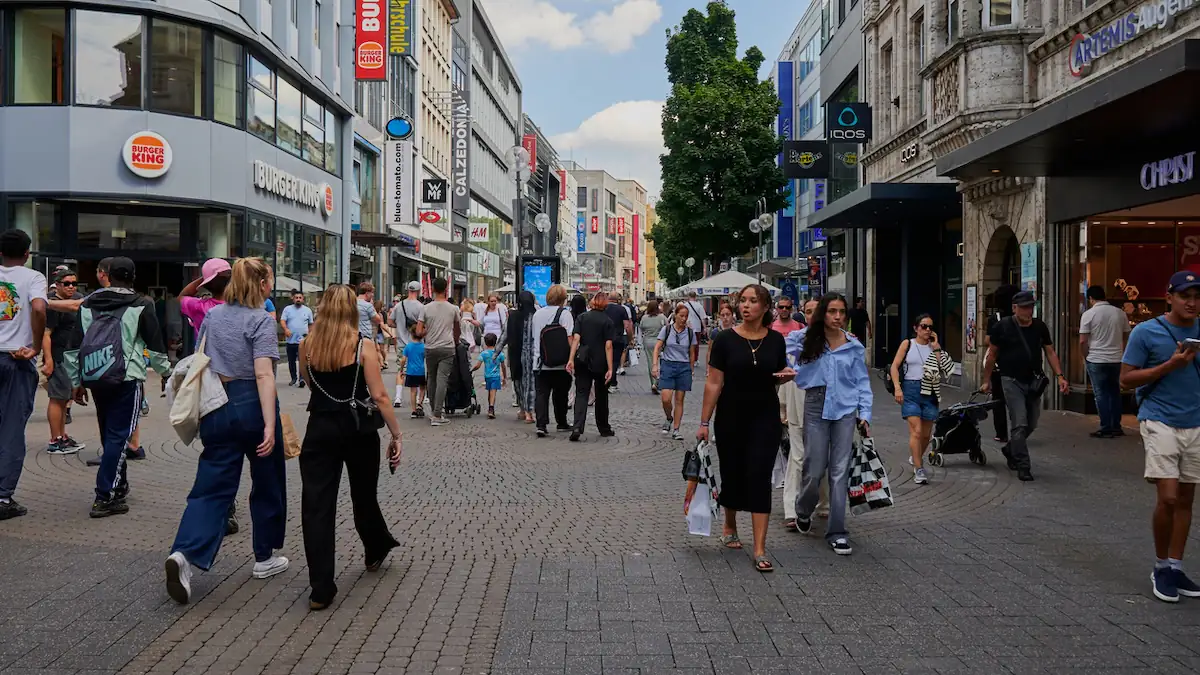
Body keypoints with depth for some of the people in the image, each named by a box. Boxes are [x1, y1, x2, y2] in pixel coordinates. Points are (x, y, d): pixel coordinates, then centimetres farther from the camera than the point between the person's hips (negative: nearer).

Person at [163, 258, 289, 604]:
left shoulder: (212, 316, 10)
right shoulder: (261, 320, -11)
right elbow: (263, 374, -21)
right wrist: (270, 425, -25)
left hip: (216, 408, 5)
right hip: (252, 406, -5)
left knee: (212, 487, 4)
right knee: (267, 483, 13)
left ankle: (185, 553, -18)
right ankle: (265, 557, 25)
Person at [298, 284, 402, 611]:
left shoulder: (307, 346, -1)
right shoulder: (363, 347, -9)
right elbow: (379, 396, -11)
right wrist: (396, 434, -5)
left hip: (320, 430, 1)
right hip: (358, 431, -1)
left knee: (317, 505, 1)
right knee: (364, 496, 20)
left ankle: (321, 589, -2)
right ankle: (376, 550, 44)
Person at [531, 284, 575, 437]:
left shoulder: (537, 314, 9)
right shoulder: (564, 313, -7)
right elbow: (570, 338, -15)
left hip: (540, 363, 3)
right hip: (561, 364, -3)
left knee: (541, 394, 1)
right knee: (560, 394, 13)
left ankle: (541, 424, -12)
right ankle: (561, 423, 26)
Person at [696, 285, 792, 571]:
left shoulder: (775, 340, 1)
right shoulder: (726, 340, -7)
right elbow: (714, 383, -6)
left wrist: (786, 374, -9)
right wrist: (704, 422, -8)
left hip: (765, 418, 1)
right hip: (731, 418, 0)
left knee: (759, 477, -6)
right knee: (732, 474, 12)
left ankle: (760, 549, -5)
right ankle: (729, 528, 38)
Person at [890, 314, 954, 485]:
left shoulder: (934, 346, 10)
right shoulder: (908, 344, 5)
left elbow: (944, 369, -3)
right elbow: (895, 366, 0)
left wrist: (936, 348, -4)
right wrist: (897, 388, -11)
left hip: (929, 392, 3)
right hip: (911, 389, -3)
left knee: (926, 434, 10)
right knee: (916, 430, -14)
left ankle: (916, 458, 37)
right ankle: (918, 470, -8)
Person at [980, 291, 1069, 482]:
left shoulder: (1040, 327, 5)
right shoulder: (1003, 327, -6)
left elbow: (1050, 352, 9)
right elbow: (992, 355, 2)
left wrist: (1059, 376, -2)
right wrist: (987, 380, 3)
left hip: (1033, 381, 5)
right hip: (1012, 381, -4)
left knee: (1031, 424, 12)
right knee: (1019, 424, -9)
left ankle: (1010, 450, 36)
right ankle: (1022, 466, -3)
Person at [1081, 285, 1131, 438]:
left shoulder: (1089, 314, -8)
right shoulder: (1120, 313, 4)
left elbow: (1083, 341, -10)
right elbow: (1126, 338, 9)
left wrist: (1085, 357, 5)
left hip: (1096, 360, -4)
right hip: (1116, 359, 4)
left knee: (1101, 394, 1)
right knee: (1114, 392, 14)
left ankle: (1106, 428, 1)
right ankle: (1116, 427, 18)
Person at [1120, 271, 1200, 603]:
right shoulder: (1146, 332, -5)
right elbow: (1126, 378, -5)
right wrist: (1170, 365, -15)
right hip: (1160, 421, -5)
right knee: (1168, 497, -12)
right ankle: (1160, 567, 6)